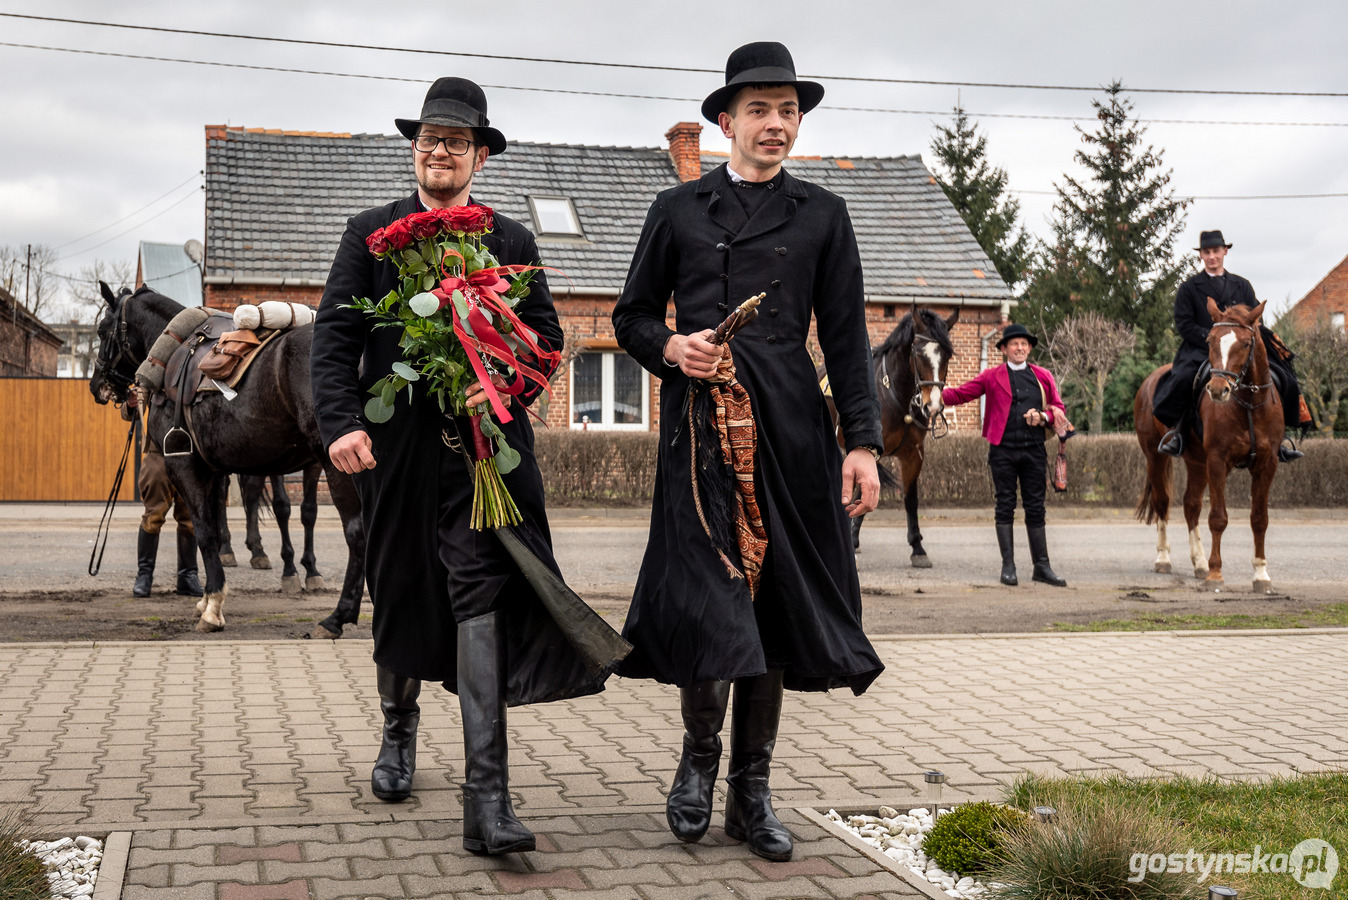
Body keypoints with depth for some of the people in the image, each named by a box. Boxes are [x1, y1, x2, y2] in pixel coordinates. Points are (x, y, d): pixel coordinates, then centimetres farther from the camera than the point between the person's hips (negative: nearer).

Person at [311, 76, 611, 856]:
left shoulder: (513, 241, 12)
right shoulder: (370, 234, 9)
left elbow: (546, 333, 9)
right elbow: (335, 336, 1)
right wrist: (342, 422, -14)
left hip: (485, 444, -1)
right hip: (397, 446, 1)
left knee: (482, 600, -11)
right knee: (400, 599, 14)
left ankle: (487, 798, -11)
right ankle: (400, 728, 42)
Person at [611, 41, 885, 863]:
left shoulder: (822, 216, 11)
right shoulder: (677, 211, 10)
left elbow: (846, 337, 9)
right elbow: (632, 315, 15)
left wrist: (863, 442, 0)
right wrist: (669, 347, -8)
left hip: (792, 434, 1)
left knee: (775, 610, 5)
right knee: (704, 604, -9)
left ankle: (752, 791, 19)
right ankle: (700, 755, 18)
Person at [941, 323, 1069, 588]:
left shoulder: (1044, 376, 13)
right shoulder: (992, 376, 6)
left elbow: (1059, 410, 13)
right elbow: (960, 394, 1)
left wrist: (1044, 416, -8)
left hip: (1034, 450, 2)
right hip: (1003, 450, -2)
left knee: (1035, 508, 6)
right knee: (1005, 506, 1)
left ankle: (1042, 566, 11)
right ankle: (1008, 566, 7)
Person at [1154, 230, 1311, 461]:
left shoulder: (1242, 286, 20)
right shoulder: (1189, 288, 10)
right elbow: (1184, 325, 0)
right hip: (1200, 349, -3)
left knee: (1282, 379, -18)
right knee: (1182, 379, -35)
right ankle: (1176, 431, -17)